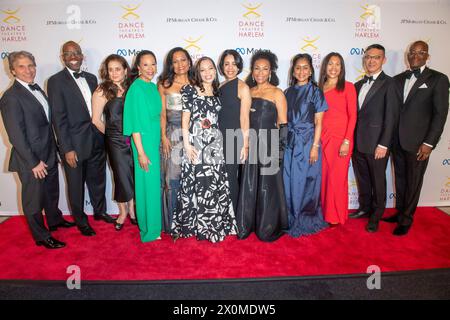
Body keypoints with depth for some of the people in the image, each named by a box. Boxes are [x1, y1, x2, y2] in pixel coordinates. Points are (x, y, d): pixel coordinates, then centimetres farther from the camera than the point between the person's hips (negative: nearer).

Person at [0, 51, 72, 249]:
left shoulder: (37, 89, 8)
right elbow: (16, 136, -19)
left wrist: (53, 151, 11)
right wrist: (34, 163, -19)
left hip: (49, 155, 8)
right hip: (31, 160, -8)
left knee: (52, 191, 24)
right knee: (34, 199, 9)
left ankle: (55, 220, 46)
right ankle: (42, 237, 25)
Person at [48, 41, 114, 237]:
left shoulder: (91, 78, 8)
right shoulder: (56, 81, -9)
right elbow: (59, 118, -13)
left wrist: (102, 135, 4)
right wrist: (67, 149, -17)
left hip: (96, 141, 5)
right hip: (74, 144, -5)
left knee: (98, 179, 20)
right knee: (76, 184, 12)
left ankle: (100, 211, 41)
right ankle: (81, 220, 31)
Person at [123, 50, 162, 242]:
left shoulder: (153, 87, 9)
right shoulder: (136, 88, -13)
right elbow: (135, 122, -16)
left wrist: (161, 141, 13)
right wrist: (140, 152, -18)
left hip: (155, 140, 7)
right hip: (144, 141, -7)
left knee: (155, 182, 15)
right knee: (148, 183, 2)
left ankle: (155, 223, 30)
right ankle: (150, 229, 17)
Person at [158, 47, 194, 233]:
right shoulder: (164, 85, 6)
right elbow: (162, 113, 3)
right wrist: (164, 137, -6)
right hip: (172, 135, -1)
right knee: (172, 178, 0)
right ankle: (172, 222, 14)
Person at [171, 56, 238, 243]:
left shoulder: (216, 93, 15)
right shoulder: (189, 90, 1)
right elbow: (185, 118, -4)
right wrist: (187, 144, -11)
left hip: (214, 143, 4)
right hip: (196, 142, -4)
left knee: (215, 184, 4)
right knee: (195, 184, 0)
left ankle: (213, 224, 19)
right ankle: (196, 225, 14)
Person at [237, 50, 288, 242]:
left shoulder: (277, 93, -2)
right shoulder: (248, 92, 12)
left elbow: (283, 125, -5)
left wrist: (280, 152, -11)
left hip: (269, 145, -4)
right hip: (250, 145, 4)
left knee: (267, 187, 4)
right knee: (248, 187, 9)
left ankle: (268, 229, 19)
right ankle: (246, 226, 23)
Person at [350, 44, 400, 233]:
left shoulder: (389, 84, -6)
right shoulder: (358, 85, 14)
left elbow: (391, 117, -11)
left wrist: (383, 145, -15)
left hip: (376, 144, -6)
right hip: (357, 143, 6)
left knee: (378, 181, 8)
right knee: (362, 179, 17)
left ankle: (376, 216, 24)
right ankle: (364, 208, 35)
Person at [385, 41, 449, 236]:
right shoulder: (398, 79, 10)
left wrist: (429, 143, -13)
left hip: (417, 142, -4)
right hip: (397, 140, 4)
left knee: (413, 181, 6)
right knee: (400, 179, 15)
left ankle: (406, 219, 20)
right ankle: (400, 212, 31)